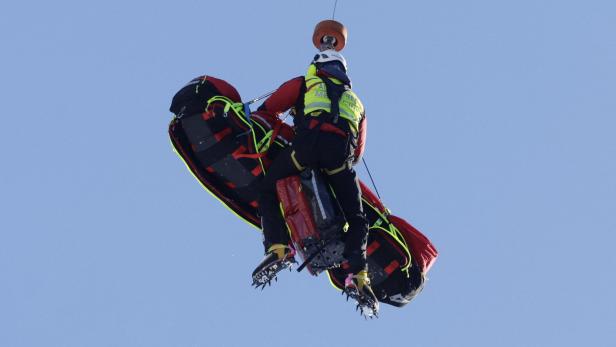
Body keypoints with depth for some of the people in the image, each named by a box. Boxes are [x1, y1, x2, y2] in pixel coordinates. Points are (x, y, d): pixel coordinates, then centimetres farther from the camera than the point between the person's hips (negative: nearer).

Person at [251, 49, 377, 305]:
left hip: (308, 143, -2)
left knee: (267, 191, 16)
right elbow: (358, 151, 34)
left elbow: (267, 109, 29)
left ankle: (277, 247, -7)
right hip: (342, 151, 2)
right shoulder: (355, 101, 39)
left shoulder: (303, 83, 30)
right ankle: (357, 275, -10)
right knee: (357, 220, 13)